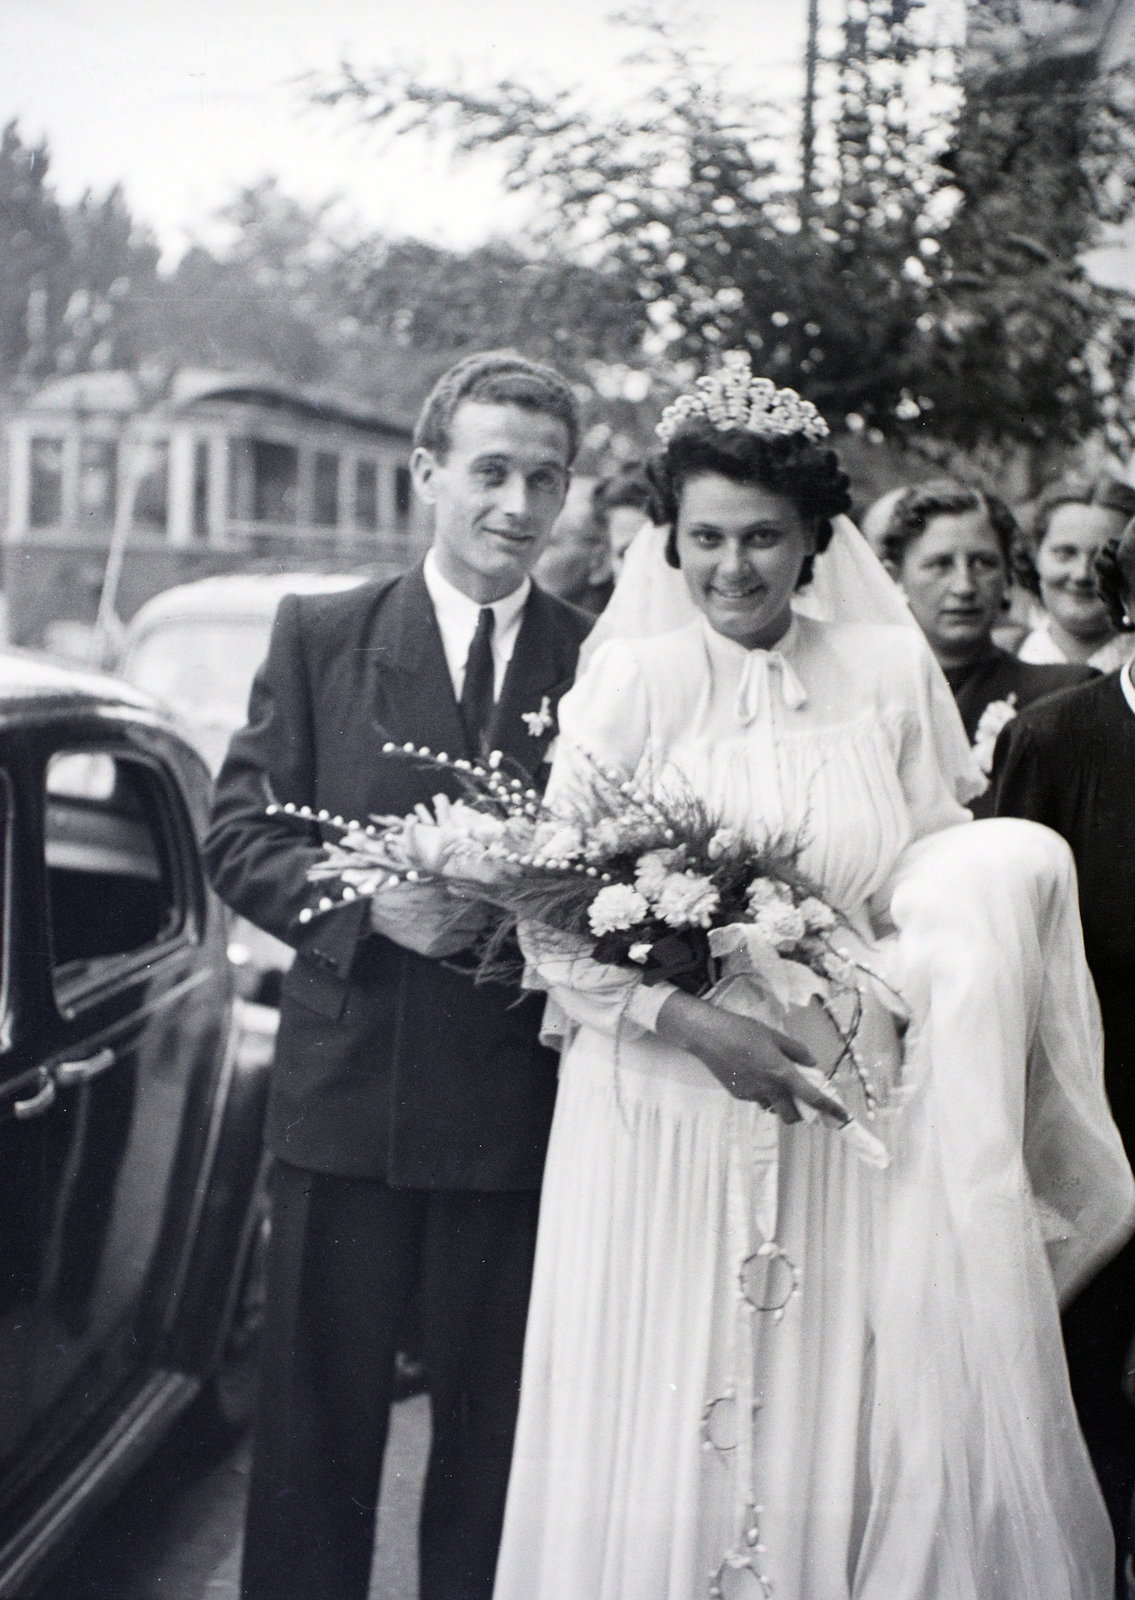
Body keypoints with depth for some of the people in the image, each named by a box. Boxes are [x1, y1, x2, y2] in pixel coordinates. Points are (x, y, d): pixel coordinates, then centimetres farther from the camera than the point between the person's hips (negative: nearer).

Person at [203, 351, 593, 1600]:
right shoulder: (319, 634, 3)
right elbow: (238, 836, -1)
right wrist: (370, 904, -16)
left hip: (523, 1104, 0)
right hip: (346, 1088, 0)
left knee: (495, 1422, 14)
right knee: (317, 1413, 12)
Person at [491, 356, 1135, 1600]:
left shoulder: (891, 673, 3)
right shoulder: (632, 681, -2)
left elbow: (951, 882, 6)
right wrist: (696, 1022, -17)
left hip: (847, 1122, 1)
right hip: (663, 1124, -1)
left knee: (839, 1438, 5)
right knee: (657, 1441, 5)